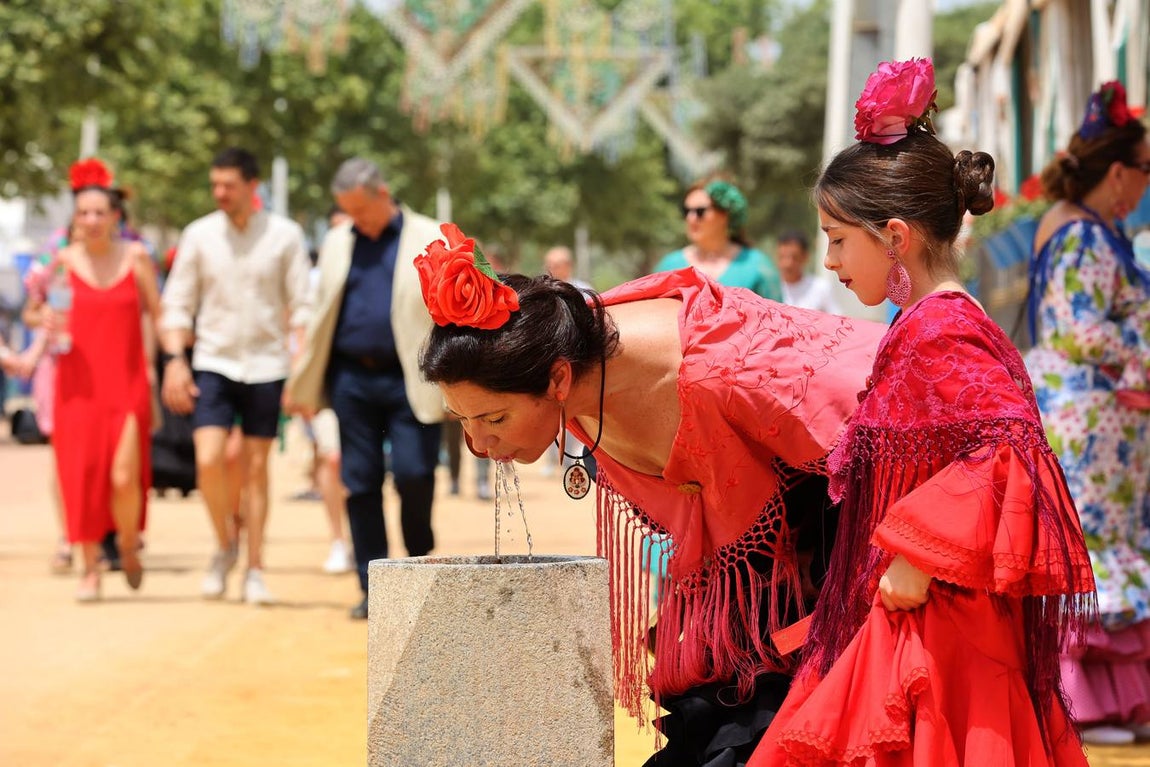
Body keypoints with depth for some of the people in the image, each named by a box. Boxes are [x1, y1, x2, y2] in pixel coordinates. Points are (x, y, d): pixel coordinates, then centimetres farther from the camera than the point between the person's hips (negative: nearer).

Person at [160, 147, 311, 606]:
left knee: (256, 468, 4)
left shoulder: (285, 236, -2)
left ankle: (255, 572, 13)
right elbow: (178, 304, 5)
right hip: (213, 364, 1)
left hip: (266, 365, -1)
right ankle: (225, 545, 12)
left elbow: (301, 307, 0)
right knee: (208, 461, -13)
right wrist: (175, 360, -6)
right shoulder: (199, 235, 1)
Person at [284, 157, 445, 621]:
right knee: (360, 483, 2)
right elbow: (321, 316, 17)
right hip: (352, 378, 4)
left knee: (413, 475, -12)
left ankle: (419, 565, 13)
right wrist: (305, 384, 13)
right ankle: (372, 588, 10)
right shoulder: (337, 243, 13)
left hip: (410, 381, -3)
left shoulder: (430, 242, 2)